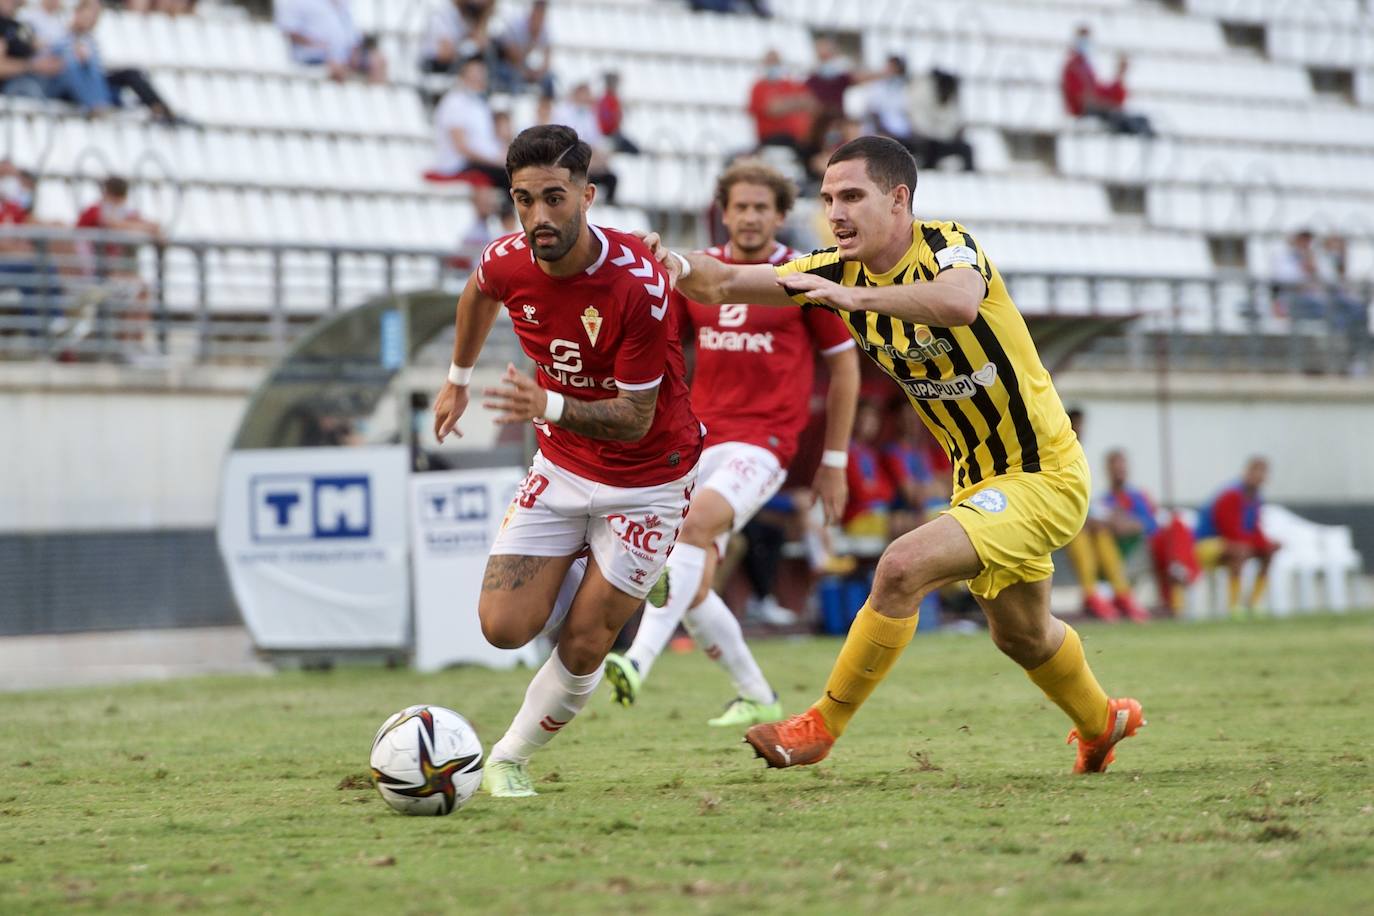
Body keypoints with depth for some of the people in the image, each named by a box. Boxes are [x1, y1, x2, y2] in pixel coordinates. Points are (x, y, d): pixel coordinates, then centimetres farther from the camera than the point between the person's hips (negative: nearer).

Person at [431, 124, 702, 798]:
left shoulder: (639, 282, -29)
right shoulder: (507, 263, -14)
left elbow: (636, 419, -26)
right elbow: (478, 293, 14)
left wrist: (550, 407, -41)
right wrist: (459, 378, 25)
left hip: (646, 481, -4)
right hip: (561, 470, 4)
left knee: (583, 647, -4)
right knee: (504, 628, -7)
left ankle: (511, 760, 21)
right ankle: (584, 570, 24)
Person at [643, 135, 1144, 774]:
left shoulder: (947, 245, -22)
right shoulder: (842, 270, -2)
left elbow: (960, 301, -48)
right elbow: (724, 284, -9)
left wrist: (859, 297, -53)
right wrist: (680, 266, -30)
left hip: (1043, 476, -9)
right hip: (978, 479, 9)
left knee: (903, 567, -24)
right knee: (1020, 634, 25)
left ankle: (822, 727, -11)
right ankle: (1101, 722, 53)